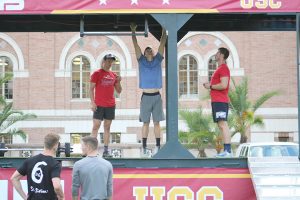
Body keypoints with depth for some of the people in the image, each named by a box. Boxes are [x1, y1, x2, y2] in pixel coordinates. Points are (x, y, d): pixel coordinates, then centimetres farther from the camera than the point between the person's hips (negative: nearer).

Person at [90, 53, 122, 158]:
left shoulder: (113, 75, 12)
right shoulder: (97, 74, -1)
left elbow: (119, 91, 15)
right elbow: (91, 88, -4)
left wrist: (118, 82, -3)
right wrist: (92, 102, -13)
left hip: (110, 105, 5)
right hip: (99, 105, -5)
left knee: (107, 127, 6)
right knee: (96, 126, -6)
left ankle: (106, 150, 8)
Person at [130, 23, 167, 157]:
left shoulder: (158, 60, 9)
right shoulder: (141, 61, 6)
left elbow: (162, 43, 6)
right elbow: (136, 45, 2)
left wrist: (164, 29, 2)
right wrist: (133, 31, -3)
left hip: (156, 96, 1)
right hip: (146, 96, -1)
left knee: (156, 122, 4)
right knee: (145, 123, 2)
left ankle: (158, 147, 5)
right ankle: (144, 148, 4)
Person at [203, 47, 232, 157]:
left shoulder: (223, 68, -11)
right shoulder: (220, 69, 22)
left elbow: (223, 85, -21)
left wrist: (210, 86, -9)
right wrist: (210, 85, 13)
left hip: (220, 101, -11)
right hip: (217, 101, 11)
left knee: (223, 124, -14)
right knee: (221, 125, 9)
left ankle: (227, 150, -18)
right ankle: (226, 150, 9)